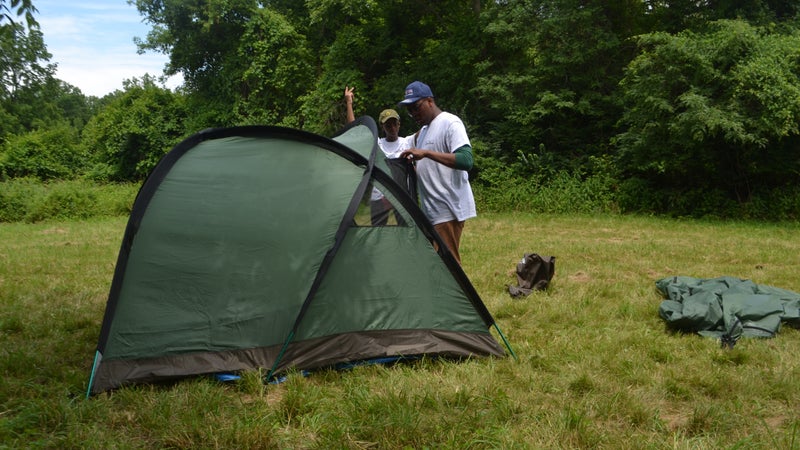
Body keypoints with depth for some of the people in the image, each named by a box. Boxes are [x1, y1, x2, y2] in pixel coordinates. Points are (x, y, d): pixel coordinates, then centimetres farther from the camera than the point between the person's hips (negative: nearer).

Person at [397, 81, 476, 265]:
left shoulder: (450, 123, -9)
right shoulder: (423, 129, 20)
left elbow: (466, 160, -23)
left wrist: (426, 153, -25)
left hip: (448, 210, -9)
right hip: (432, 210, 9)